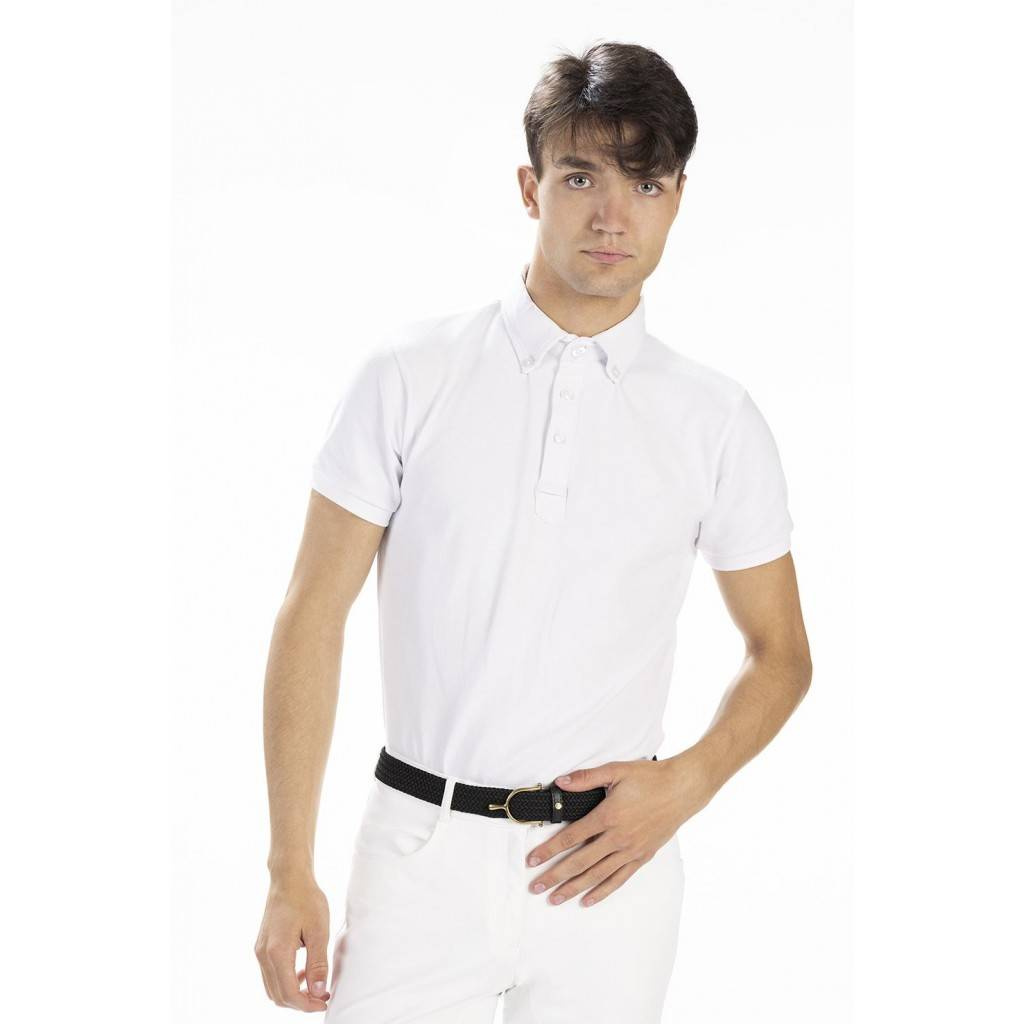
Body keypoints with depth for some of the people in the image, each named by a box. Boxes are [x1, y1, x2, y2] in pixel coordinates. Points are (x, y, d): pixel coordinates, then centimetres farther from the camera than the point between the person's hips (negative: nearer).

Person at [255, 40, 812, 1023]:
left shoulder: (716, 418, 3)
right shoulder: (409, 374, -1)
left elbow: (780, 653, 11)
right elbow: (314, 617, -1)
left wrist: (685, 783, -7)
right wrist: (290, 874, -5)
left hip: (606, 865, 1)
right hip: (420, 849, -1)